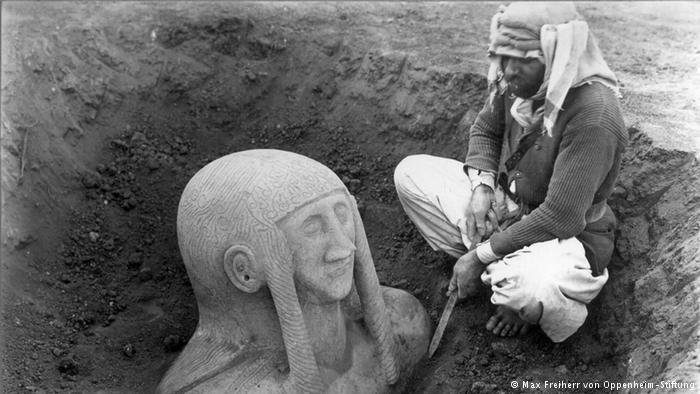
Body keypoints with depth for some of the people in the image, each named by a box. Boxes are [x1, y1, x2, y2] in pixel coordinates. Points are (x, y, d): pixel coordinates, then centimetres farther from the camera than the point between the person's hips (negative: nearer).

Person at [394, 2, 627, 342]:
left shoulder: (594, 116, -31)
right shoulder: (520, 83, -9)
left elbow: (560, 218, -31)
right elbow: (484, 130, 11)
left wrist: (481, 256, -24)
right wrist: (481, 186, -9)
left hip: (567, 237, -7)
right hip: (505, 203, 8)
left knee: (524, 289, -42)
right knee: (410, 173, -2)